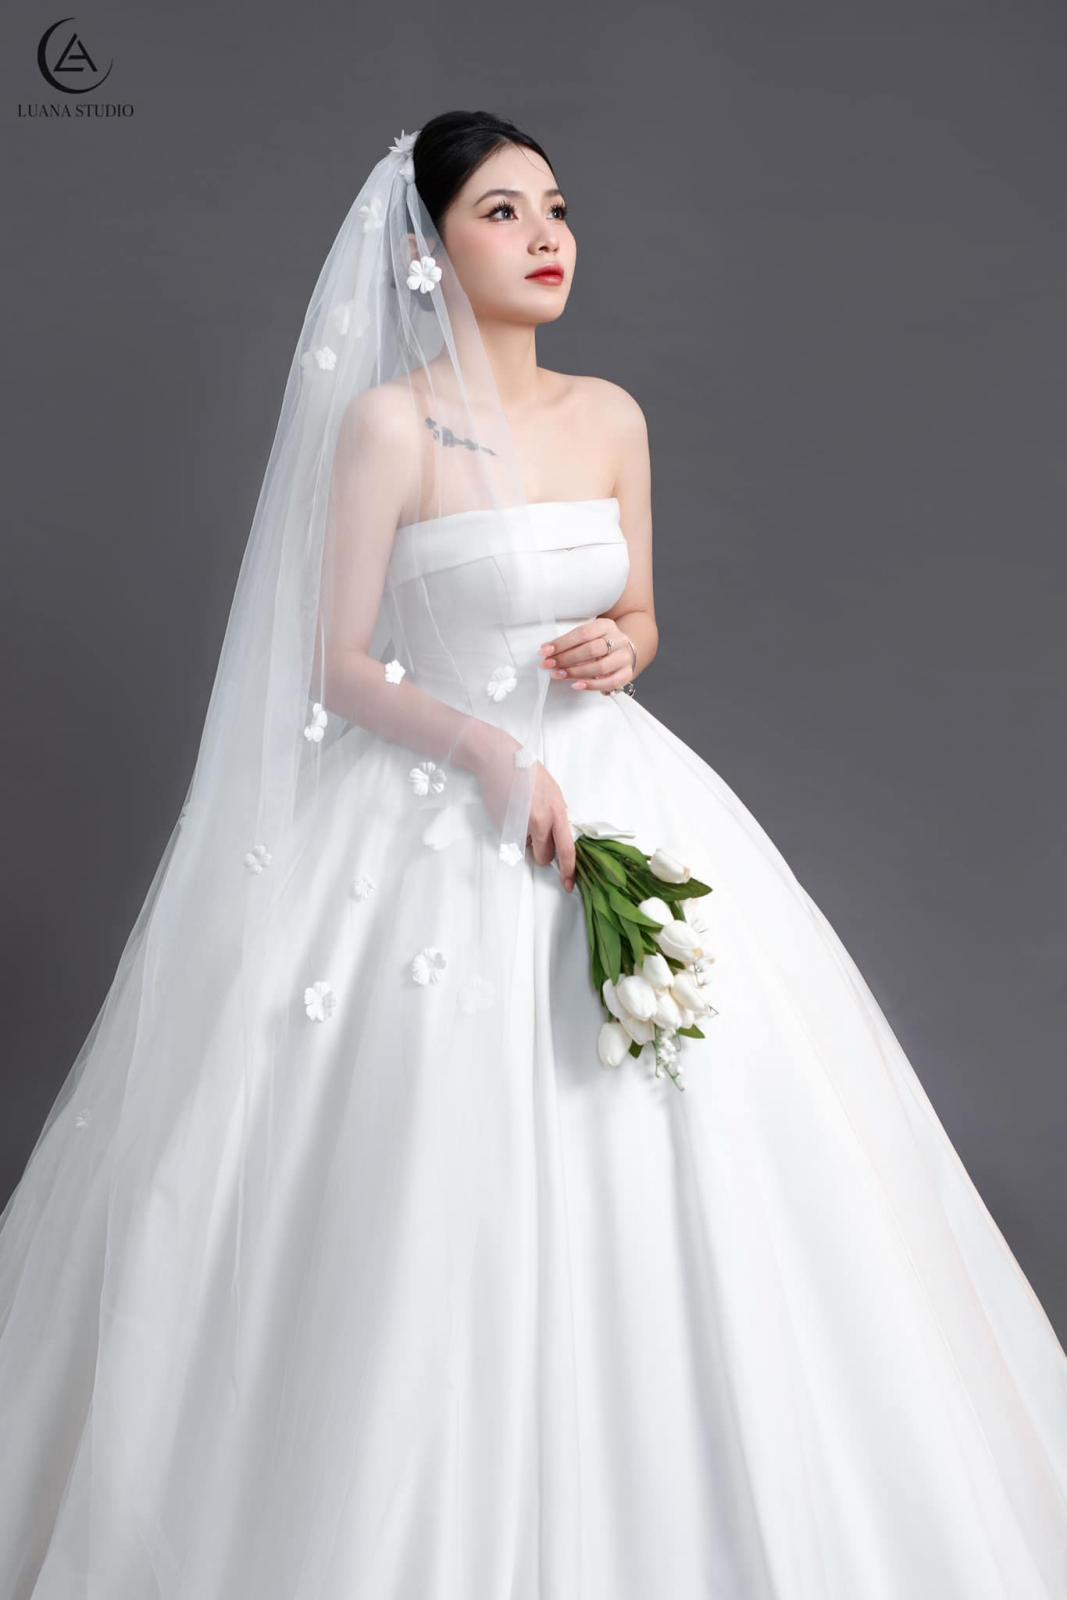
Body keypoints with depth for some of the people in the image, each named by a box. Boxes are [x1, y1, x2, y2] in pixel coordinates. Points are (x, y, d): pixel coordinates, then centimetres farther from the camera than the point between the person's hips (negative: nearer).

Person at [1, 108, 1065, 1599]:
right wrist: (496, 754, -19)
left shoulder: (612, 415, 7)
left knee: (649, 1164, 6)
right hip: (439, 820, -5)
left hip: (613, 793, 5)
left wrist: (619, 653, -5)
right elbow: (337, 667, -8)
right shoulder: (386, 425, -8)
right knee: (448, 1187, -3)